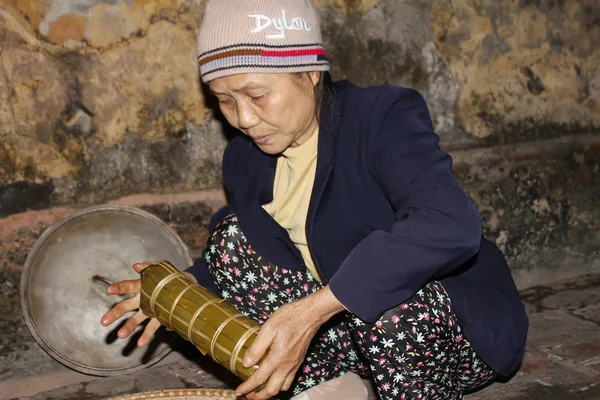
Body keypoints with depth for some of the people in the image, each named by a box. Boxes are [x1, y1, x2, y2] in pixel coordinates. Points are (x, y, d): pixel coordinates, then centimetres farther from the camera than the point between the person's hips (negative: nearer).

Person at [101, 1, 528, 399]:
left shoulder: (385, 117, -23)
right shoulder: (246, 158, -1)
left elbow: (450, 227, -41)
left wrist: (313, 310, -45)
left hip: (458, 332, -6)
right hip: (356, 331, 6)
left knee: (383, 284, -39)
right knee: (230, 238, -7)